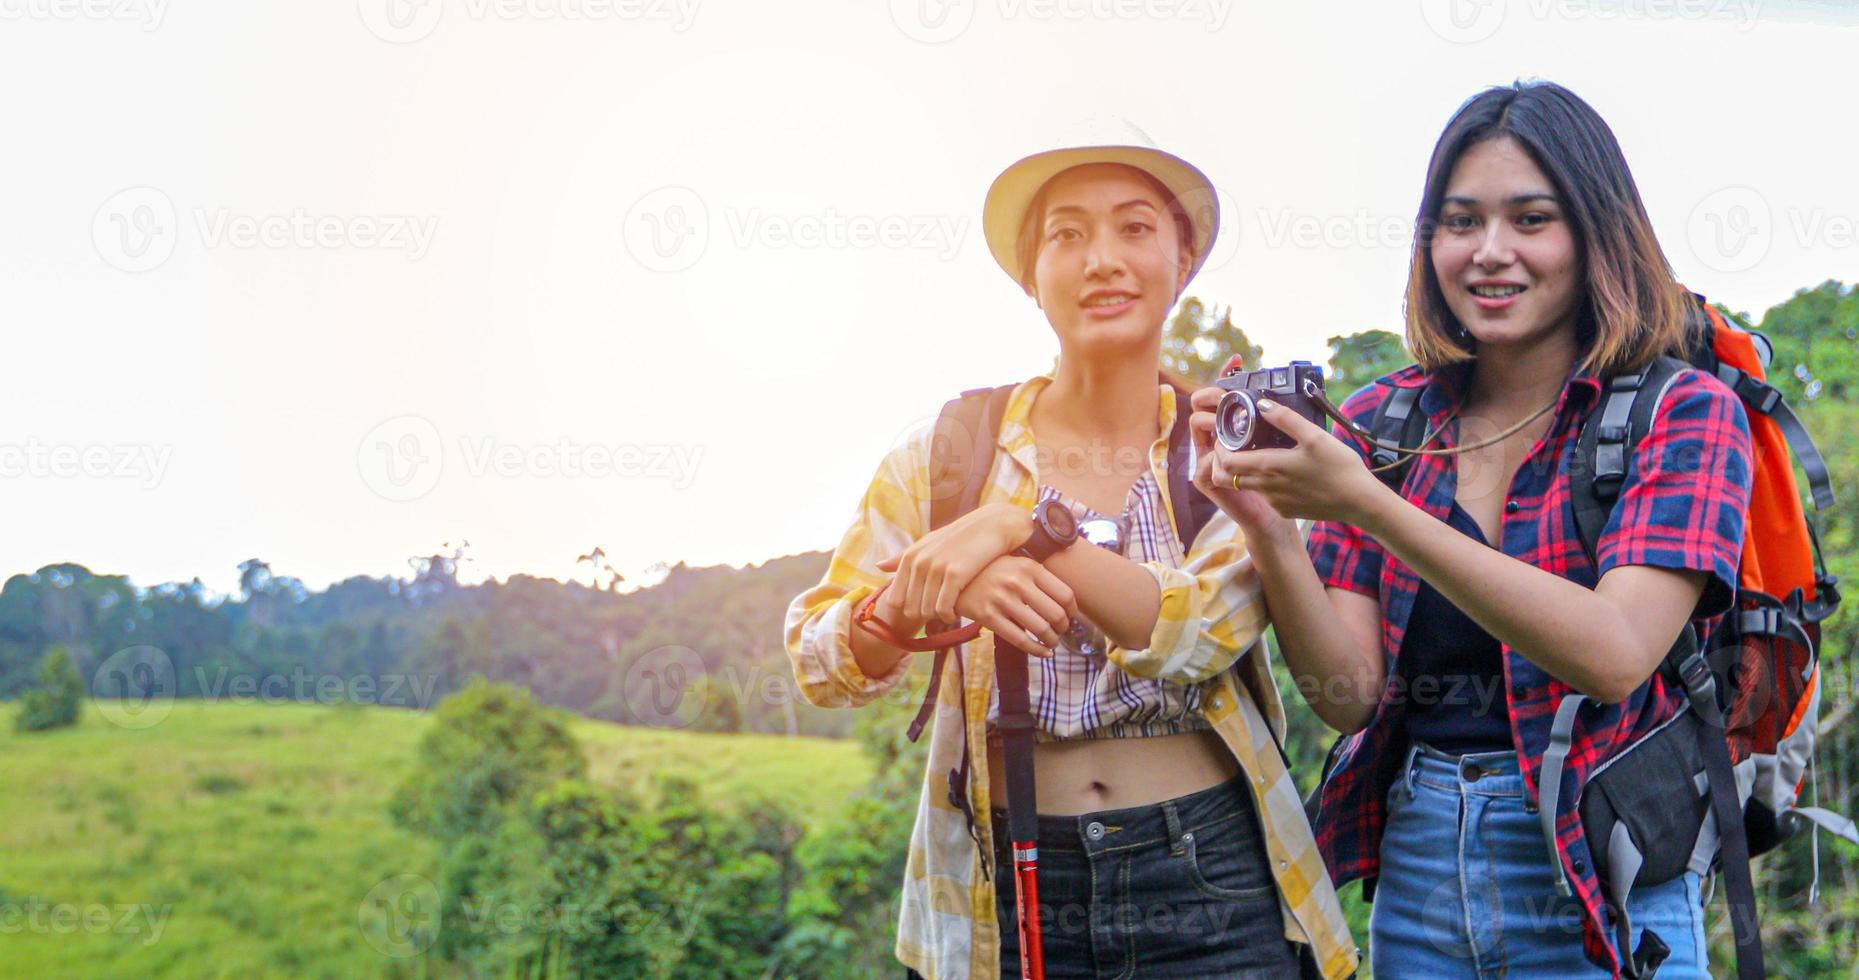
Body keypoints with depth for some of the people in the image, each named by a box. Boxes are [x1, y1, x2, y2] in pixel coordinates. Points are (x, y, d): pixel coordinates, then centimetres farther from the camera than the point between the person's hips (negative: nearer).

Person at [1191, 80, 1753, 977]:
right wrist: (1267, 528, -21)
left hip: (1599, 889, -3)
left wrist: (1367, 506, -29)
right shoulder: (1378, 423, 1)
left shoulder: (1683, 414, -7)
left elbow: (1614, 655, -23)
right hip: (1415, 878, 3)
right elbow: (1348, 695, -4)